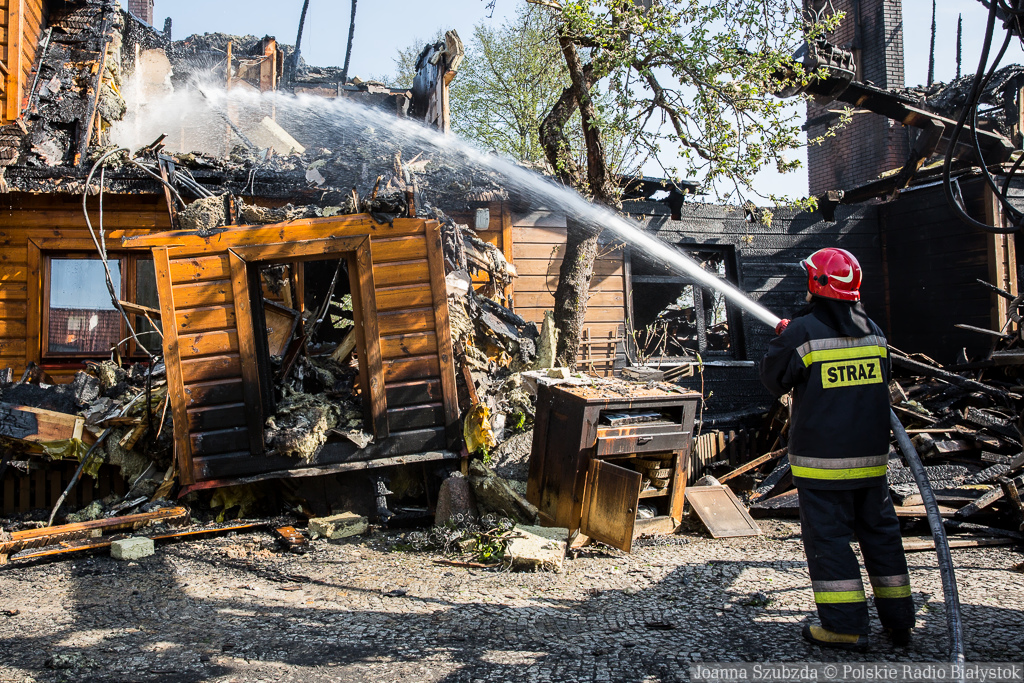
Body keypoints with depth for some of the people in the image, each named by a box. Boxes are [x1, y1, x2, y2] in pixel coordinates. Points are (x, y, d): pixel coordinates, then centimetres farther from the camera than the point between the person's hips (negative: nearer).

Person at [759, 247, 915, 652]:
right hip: (871, 454, 6)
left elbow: (774, 380, -1)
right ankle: (898, 620, 24)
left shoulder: (802, 332, -13)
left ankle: (846, 626, 4)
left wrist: (781, 340, 13)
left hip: (821, 457, -6)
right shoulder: (872, 330, 6)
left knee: (828, 534, 2)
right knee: (879, 530, 15)